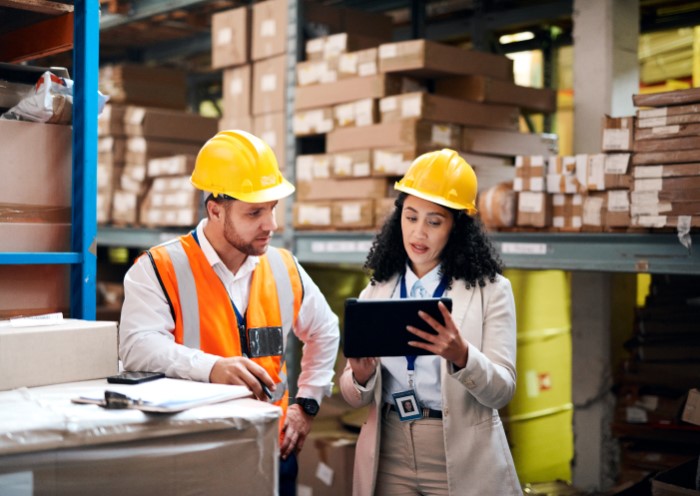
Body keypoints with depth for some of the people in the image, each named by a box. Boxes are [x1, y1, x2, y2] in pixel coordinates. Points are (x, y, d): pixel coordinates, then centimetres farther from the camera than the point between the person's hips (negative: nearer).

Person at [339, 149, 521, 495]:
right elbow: (352, 396, 3)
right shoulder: (376, 291, 4)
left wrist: (462, 357, -29)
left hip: (461, 461, -3)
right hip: (389, 458, 3)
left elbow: (502, 391, -11)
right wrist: (362, 376, -19)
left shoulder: (490, 289, -6)